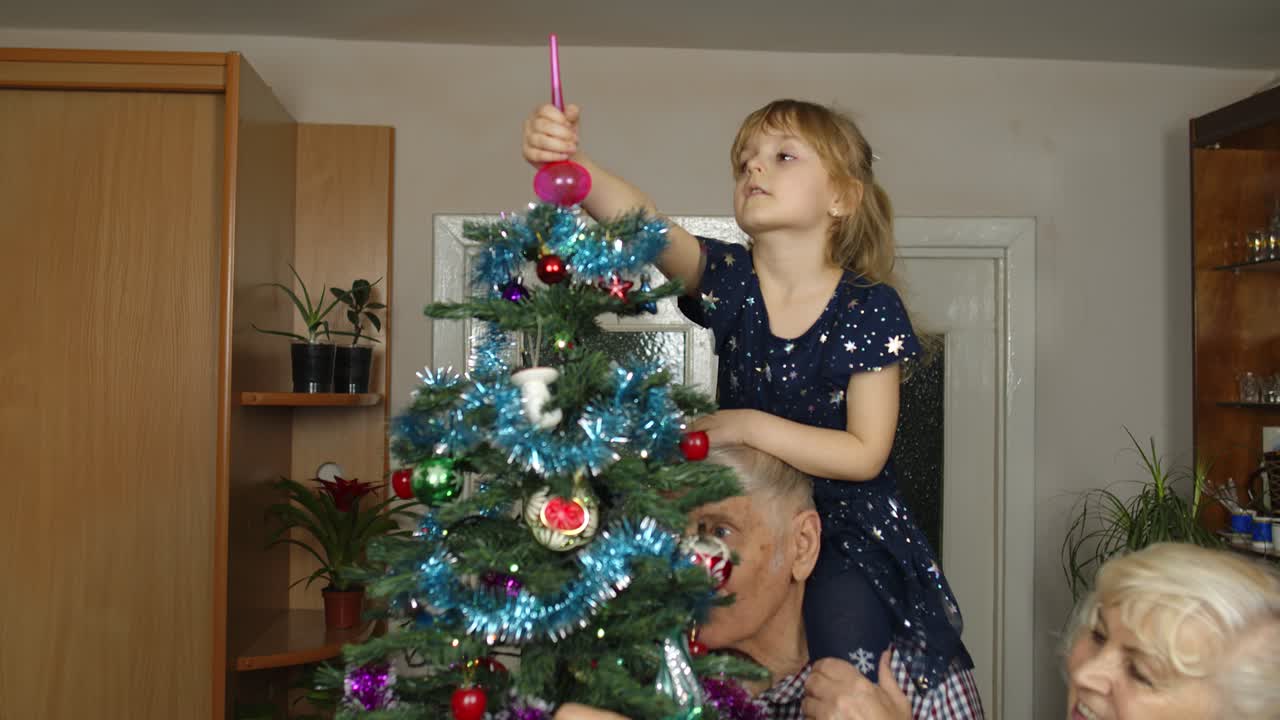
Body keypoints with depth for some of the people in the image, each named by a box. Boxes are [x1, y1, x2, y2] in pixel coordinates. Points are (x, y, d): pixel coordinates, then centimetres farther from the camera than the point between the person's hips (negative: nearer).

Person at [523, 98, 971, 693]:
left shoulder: (869, 307, -11)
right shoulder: (729, 278, -5)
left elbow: (865, 454, -14)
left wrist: (748, 426, -22)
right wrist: (566, 160, -43)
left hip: (845, 528, -2)